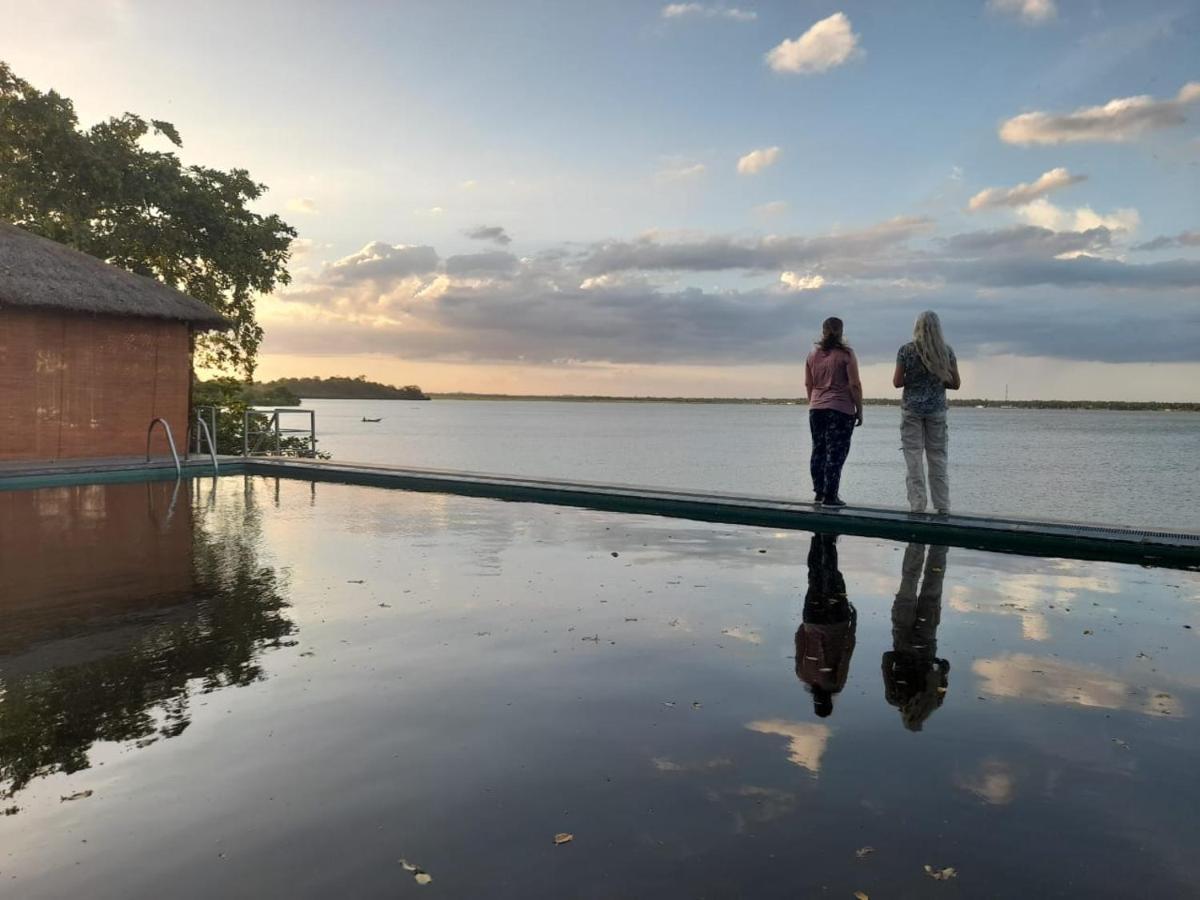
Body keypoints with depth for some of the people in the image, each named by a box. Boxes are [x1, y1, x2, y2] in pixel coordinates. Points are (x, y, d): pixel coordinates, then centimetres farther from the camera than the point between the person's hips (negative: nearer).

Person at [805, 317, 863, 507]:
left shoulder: (813, 354, 6)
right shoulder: (846, 354, -8)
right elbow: (854, 385, -10)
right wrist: (859, 409, -3)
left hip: (816, 409, 5)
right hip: (841, 409, -5)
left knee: (818, 451, 12)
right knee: (835, 453, -3)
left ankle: (819, 492, 16)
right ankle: (830, 496, -4)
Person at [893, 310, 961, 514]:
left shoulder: (906, 350, -5)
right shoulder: (947, 351, 0)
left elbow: (897, 382, -7)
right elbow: (956, 383, 3)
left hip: (912, 408, -2)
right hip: (937, 409, 2)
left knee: (914, 458, 1)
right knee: (938, 458, 9)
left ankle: (917, 506, 0)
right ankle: (943, 507, 12)